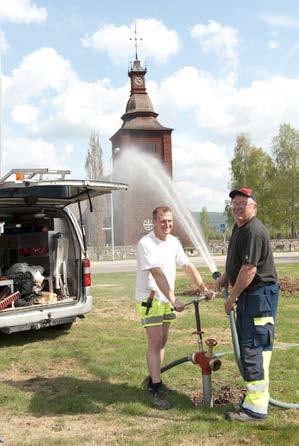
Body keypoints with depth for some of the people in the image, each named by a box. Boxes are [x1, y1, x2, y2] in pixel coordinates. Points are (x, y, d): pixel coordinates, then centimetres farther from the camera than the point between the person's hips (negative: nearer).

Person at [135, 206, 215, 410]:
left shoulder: (173, 242, 5)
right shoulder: (146, 244, -19)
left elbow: (188, 266, 7)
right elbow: (157, 274, -26)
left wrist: (204, 288, -1)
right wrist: (174, 299, -32)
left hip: (167, 300, 8)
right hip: (149, 299, -8)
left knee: (162, 341, 14)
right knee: (155, 343, -9)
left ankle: (154, 381, 28)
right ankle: (156, 391, -3)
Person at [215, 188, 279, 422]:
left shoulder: (254, 231, -20)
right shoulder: (238, 228, 14)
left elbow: (249, 270, -23)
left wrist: (231, 298, -15)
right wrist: (221, 281, 14)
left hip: (260, 295, -11)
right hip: (248, 295, 11)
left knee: (253, 349, -7)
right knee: (248, 347, 18)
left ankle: (256, 408, 0)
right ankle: (257, 394, 33)